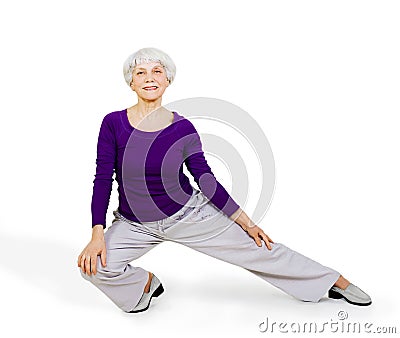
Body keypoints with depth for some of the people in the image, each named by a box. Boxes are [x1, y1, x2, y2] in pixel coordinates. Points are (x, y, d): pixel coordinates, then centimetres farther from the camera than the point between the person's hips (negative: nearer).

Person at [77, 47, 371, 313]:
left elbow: (207, 180, -3)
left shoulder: (182, 127, -10)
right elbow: (103, 180, -9)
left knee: (257, 248, 0)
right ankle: (146, 283, 8)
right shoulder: (113, 123, -10)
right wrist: (97, 235, -19)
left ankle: (335, 281, 19)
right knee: (94, 266, -25)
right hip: (134, 224, 1)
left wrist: (247, 223, -2)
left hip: (188, 214, -1)